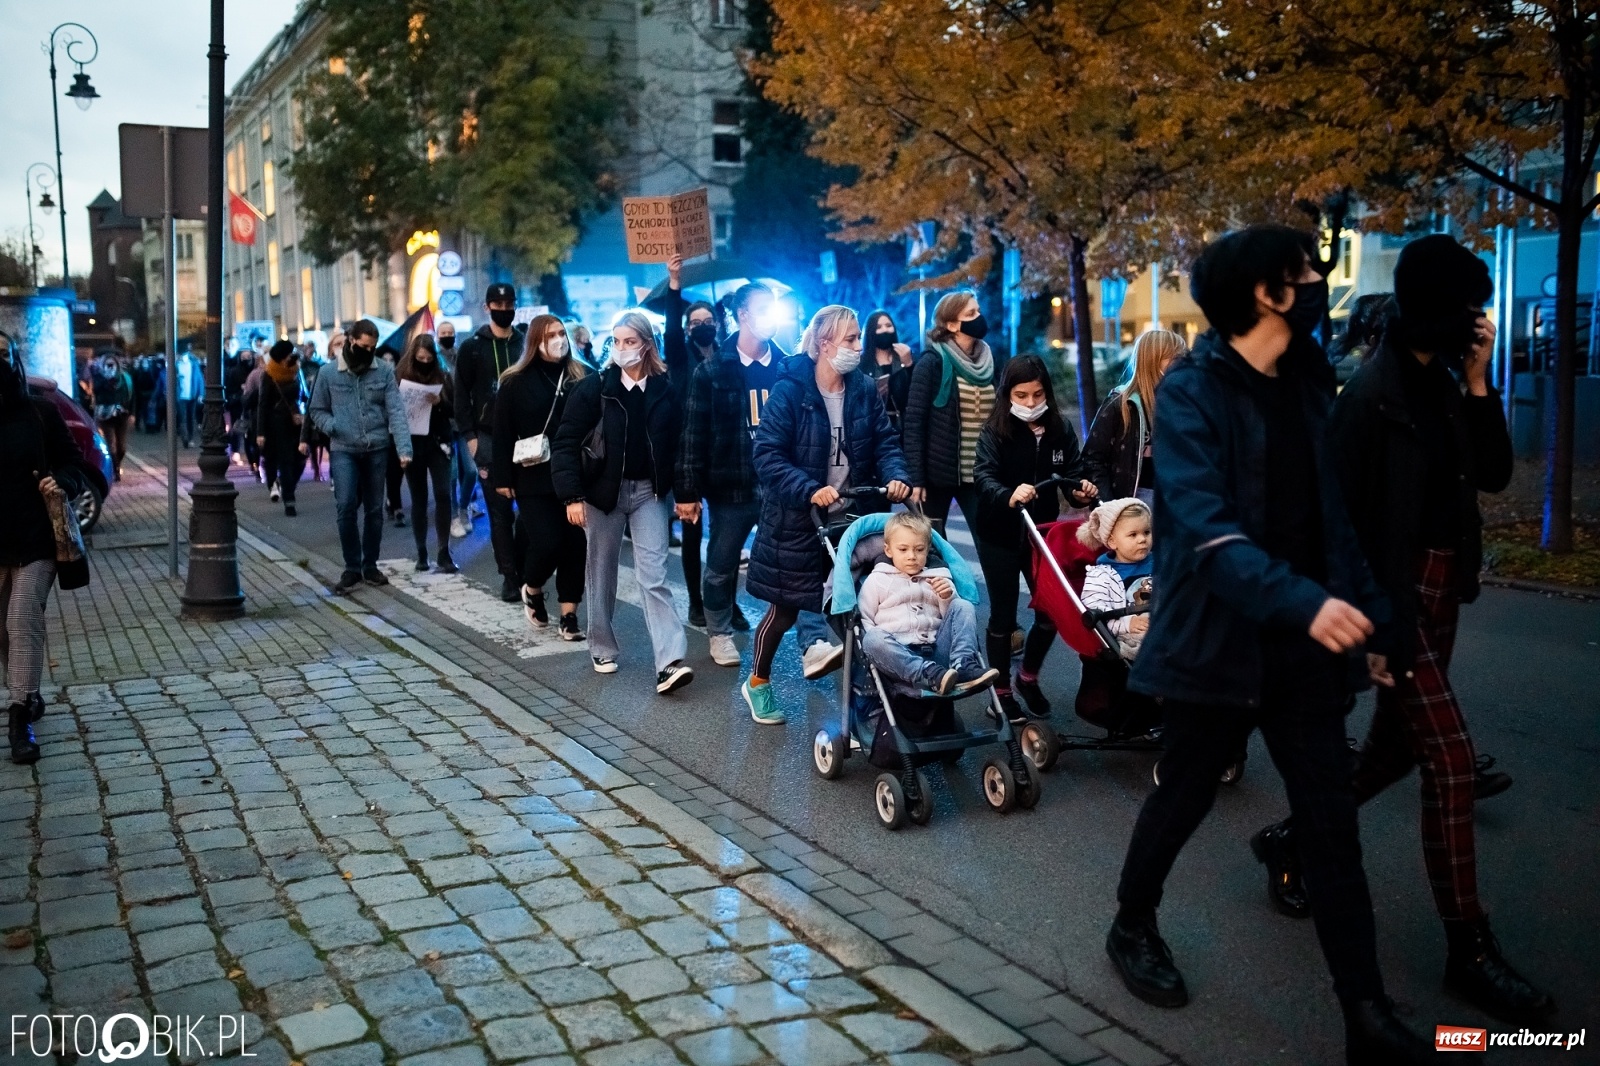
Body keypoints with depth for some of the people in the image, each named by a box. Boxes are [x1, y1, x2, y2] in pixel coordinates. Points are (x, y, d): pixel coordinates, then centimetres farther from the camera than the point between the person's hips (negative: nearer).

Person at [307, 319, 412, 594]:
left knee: (374, 509, 8)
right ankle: (352, 568, 2)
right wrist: (332, 426, -12)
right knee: (346, 507, -11)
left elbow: (396, 411, -6)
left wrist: (404, 448, -18)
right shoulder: (328, 373, 2)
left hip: (377, 449, 1)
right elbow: (317, 410, 10)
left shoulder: (384, 372, 1)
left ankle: (370, 565, 22)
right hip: (343, 450, -1)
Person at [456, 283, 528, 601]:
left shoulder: (526, 344, 9)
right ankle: (510, 576, 5)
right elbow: (462, 395, 3)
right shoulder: (473, 347, 4)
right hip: (489, 438, -1)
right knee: (500, 510, 0)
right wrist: (470, 436, -5)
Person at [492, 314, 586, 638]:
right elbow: (503, 433, 0)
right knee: (546, 541, -10)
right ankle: (532, 590, 22)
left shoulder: (581, 377, 5)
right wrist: (502, 477, -4)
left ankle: (569, 615, 12)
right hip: (534, 478, -2)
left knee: (576, 544, 1)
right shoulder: (516, 381, 0)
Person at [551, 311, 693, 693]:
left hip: (649, 492, 0)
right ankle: (603, 649, 28)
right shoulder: (594, 387, -5)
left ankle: (670, 662, -14)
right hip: (604, 491, 0)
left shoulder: (664, 390, 0)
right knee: (602, 574, 12)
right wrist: (573, 496, -13)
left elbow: (676, 445, 6)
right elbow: (567, 442, -6)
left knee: (653, 576, -8)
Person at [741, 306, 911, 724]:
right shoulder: (790, 389, -14)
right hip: (796, 521, -4)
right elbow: (766, 453, -18)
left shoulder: (864, 389, 1)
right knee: (785, 608, 7)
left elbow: (885, 441, 3)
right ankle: (757, 682, 28)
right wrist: (809, 490, -28)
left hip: (852, 518, 4)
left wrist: (896, 475, -17)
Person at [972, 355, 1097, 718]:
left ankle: (1028, 677, 29)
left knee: (1052, 610, 4)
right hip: (999, 536, -3)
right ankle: (1002, 691, 21)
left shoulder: (1061, 430, -2)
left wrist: (1082, 489, -28)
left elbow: (1074, 472, -4)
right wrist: (1009, 495, -46)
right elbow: (984, 476, -26)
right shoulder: (994, 432, -13)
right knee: (1003, 614, 4)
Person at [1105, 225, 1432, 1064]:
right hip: (1218, 639, -5)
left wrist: (1367, 615, 11)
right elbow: (1203, 525, -25)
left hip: (1305, 643, 5)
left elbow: (1334, 514, 14)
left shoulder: (1307, 387, 8)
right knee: (1184, 797, 12)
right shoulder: (1192, 391, -13)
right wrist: (1302, 601, -37)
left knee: (1332, 824, 4)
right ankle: (1132, 926, 38)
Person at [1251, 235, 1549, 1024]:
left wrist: (1478, 385, -3)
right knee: (1451, 759, -9)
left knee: (1395, 748, 16)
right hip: (1395, 593, -9)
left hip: (1440, 591, 9)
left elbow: (1493, 475, 8)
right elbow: (1342, 507, -18)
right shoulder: (1374, 391, -15)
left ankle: (1289, 839, 36)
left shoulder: (1442, 385, 10)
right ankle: (1469, 950, 0)